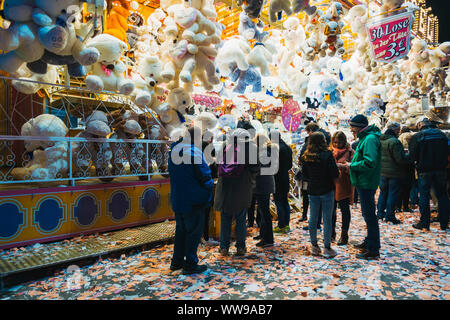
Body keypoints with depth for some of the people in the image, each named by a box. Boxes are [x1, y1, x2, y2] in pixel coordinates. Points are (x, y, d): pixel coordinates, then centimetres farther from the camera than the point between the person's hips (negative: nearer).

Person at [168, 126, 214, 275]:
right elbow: (204, 175, -18)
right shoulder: (194, 151, -19)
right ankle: (190, 264, 13)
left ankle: (177, 261, 30)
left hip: (177, 199, 8)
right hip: (193, 200, -8)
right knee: (194, 231, 5)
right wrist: (210, 184, 1)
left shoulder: (174, 149, 6)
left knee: (181, 229, 20)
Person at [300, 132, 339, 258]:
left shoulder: (305, 157, 0)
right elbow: (335, 174, -14)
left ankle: (314, 246, 21)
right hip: (327, 190, -4)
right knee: (327, 219, 3)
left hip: (312, 191, 4)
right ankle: (327, 248, 9)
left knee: (313, 218, 12)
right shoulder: (327, 155, -14)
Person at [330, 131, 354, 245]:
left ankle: (344, 235, 15)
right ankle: (332, 232, 26)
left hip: (344, 185, -4)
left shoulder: (349, 152, -2)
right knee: (331, 208, 10)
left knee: (344, 209, 5)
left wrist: (341, 166, -26)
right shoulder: (330, 151, 10)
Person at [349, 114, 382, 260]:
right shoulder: (365, 138, 15)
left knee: (369, 215, -3)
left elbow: (369, 162, -28)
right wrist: (353, 164, 7)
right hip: (363, 182, 11)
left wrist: (352, 165, -16)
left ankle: (373, 250, 7)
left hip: (366, 183, -11)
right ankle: (369, 242, 35)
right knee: (367, 213, 20)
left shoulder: (370, 139, -18)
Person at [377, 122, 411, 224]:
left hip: (382, 172, 7)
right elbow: (400, 159, -20)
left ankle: (380, 213, 24)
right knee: (393, 194, 2)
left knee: (383, 193, 18)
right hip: (394, 173, -7)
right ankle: (390, 215, 7)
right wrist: (409, 159, -3)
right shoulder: (394, 141, -19)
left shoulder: (379, 140, 5)